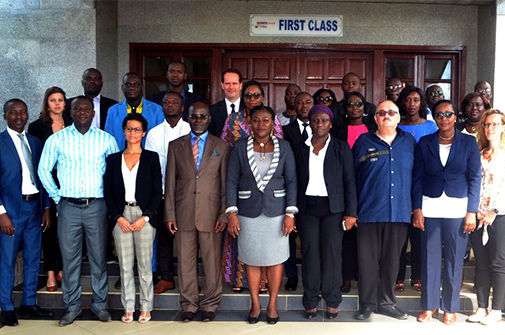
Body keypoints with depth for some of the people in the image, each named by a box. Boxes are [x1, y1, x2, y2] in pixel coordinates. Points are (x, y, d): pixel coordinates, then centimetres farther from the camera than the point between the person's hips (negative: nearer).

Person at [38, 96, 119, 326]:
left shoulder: (106, 139, 4)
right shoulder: (57, 139, 4)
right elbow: (43, 170, 10)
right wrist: (57, 196, 5)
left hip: (97, 206, 0)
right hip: (68, 206, 1)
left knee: (99, 257, 6)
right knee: (69, 258, 6)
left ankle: (99, 304, 20)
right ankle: (72, 307, 20)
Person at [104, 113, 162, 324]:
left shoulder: (151, 158, 5)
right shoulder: (114, 159, 10)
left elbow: (157, 191, 0)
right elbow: (108, 192, 7)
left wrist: (145, 217, -9)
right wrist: (119, 217, -5)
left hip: (144, 216, -2)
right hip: (121, 216, 2)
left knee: (145, 264, 2)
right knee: (125, 265, 6)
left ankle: (146, 307, 15)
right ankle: (128, 308, 17)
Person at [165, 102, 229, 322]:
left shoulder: (221, 147, 5)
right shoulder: (175, 146, 9)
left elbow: (226, 184, 3)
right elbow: (170, 184, 7)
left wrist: (224, 215, -3)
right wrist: (169, 215, 1)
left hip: (211, 213, -1)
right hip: (183, 213, 1)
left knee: (212, 261, 6)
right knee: (185, 261, 8)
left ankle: (210, 305, 23)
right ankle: (189, 304, 24)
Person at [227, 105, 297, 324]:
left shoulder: (283, 147, 1)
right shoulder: (240, 147, 1)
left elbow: (291, 181, 1)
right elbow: (231, 181, 0)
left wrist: (290, 213, -6)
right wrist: (232, 213, -7)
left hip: (276, 211, 0)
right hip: (248, 211, 0)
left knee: (275, 259, 6)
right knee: (251, 259, 7)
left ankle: (272, 305, 22)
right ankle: (255, 305, 23)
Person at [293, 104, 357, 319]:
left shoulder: (341, 148, 4)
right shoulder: (301, 149, 10)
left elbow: (349, 181, 1)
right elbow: (296, 181, 9)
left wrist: (351, 212, -7)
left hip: (333, 208, -1)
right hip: (307, 207, 2)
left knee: (332, 253, -1)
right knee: (310, 254, 2)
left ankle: (332, 301, 14)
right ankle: (311, 301, 14)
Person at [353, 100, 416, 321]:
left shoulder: (409, 142, 9)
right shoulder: (363, 142, 4)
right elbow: (352, 177, 4)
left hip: (400, 211, 2)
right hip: (369, 211, -2)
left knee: (392, 259, 10)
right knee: (368, 259, 3)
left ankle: (387, 302, 25)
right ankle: (367, 303, 16)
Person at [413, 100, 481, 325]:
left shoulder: (469, 142, 4)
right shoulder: (424, 143, 5)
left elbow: (475, 178, 2)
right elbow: (417, 177, 5)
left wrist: (472, 211, -4)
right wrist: (417, 209, -3)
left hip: (458, 208, 0)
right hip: (430, 207, 1)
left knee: (454, 259, 5)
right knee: (430, 258, 5)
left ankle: (450, 308, 20)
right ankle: (429, 305, 20)